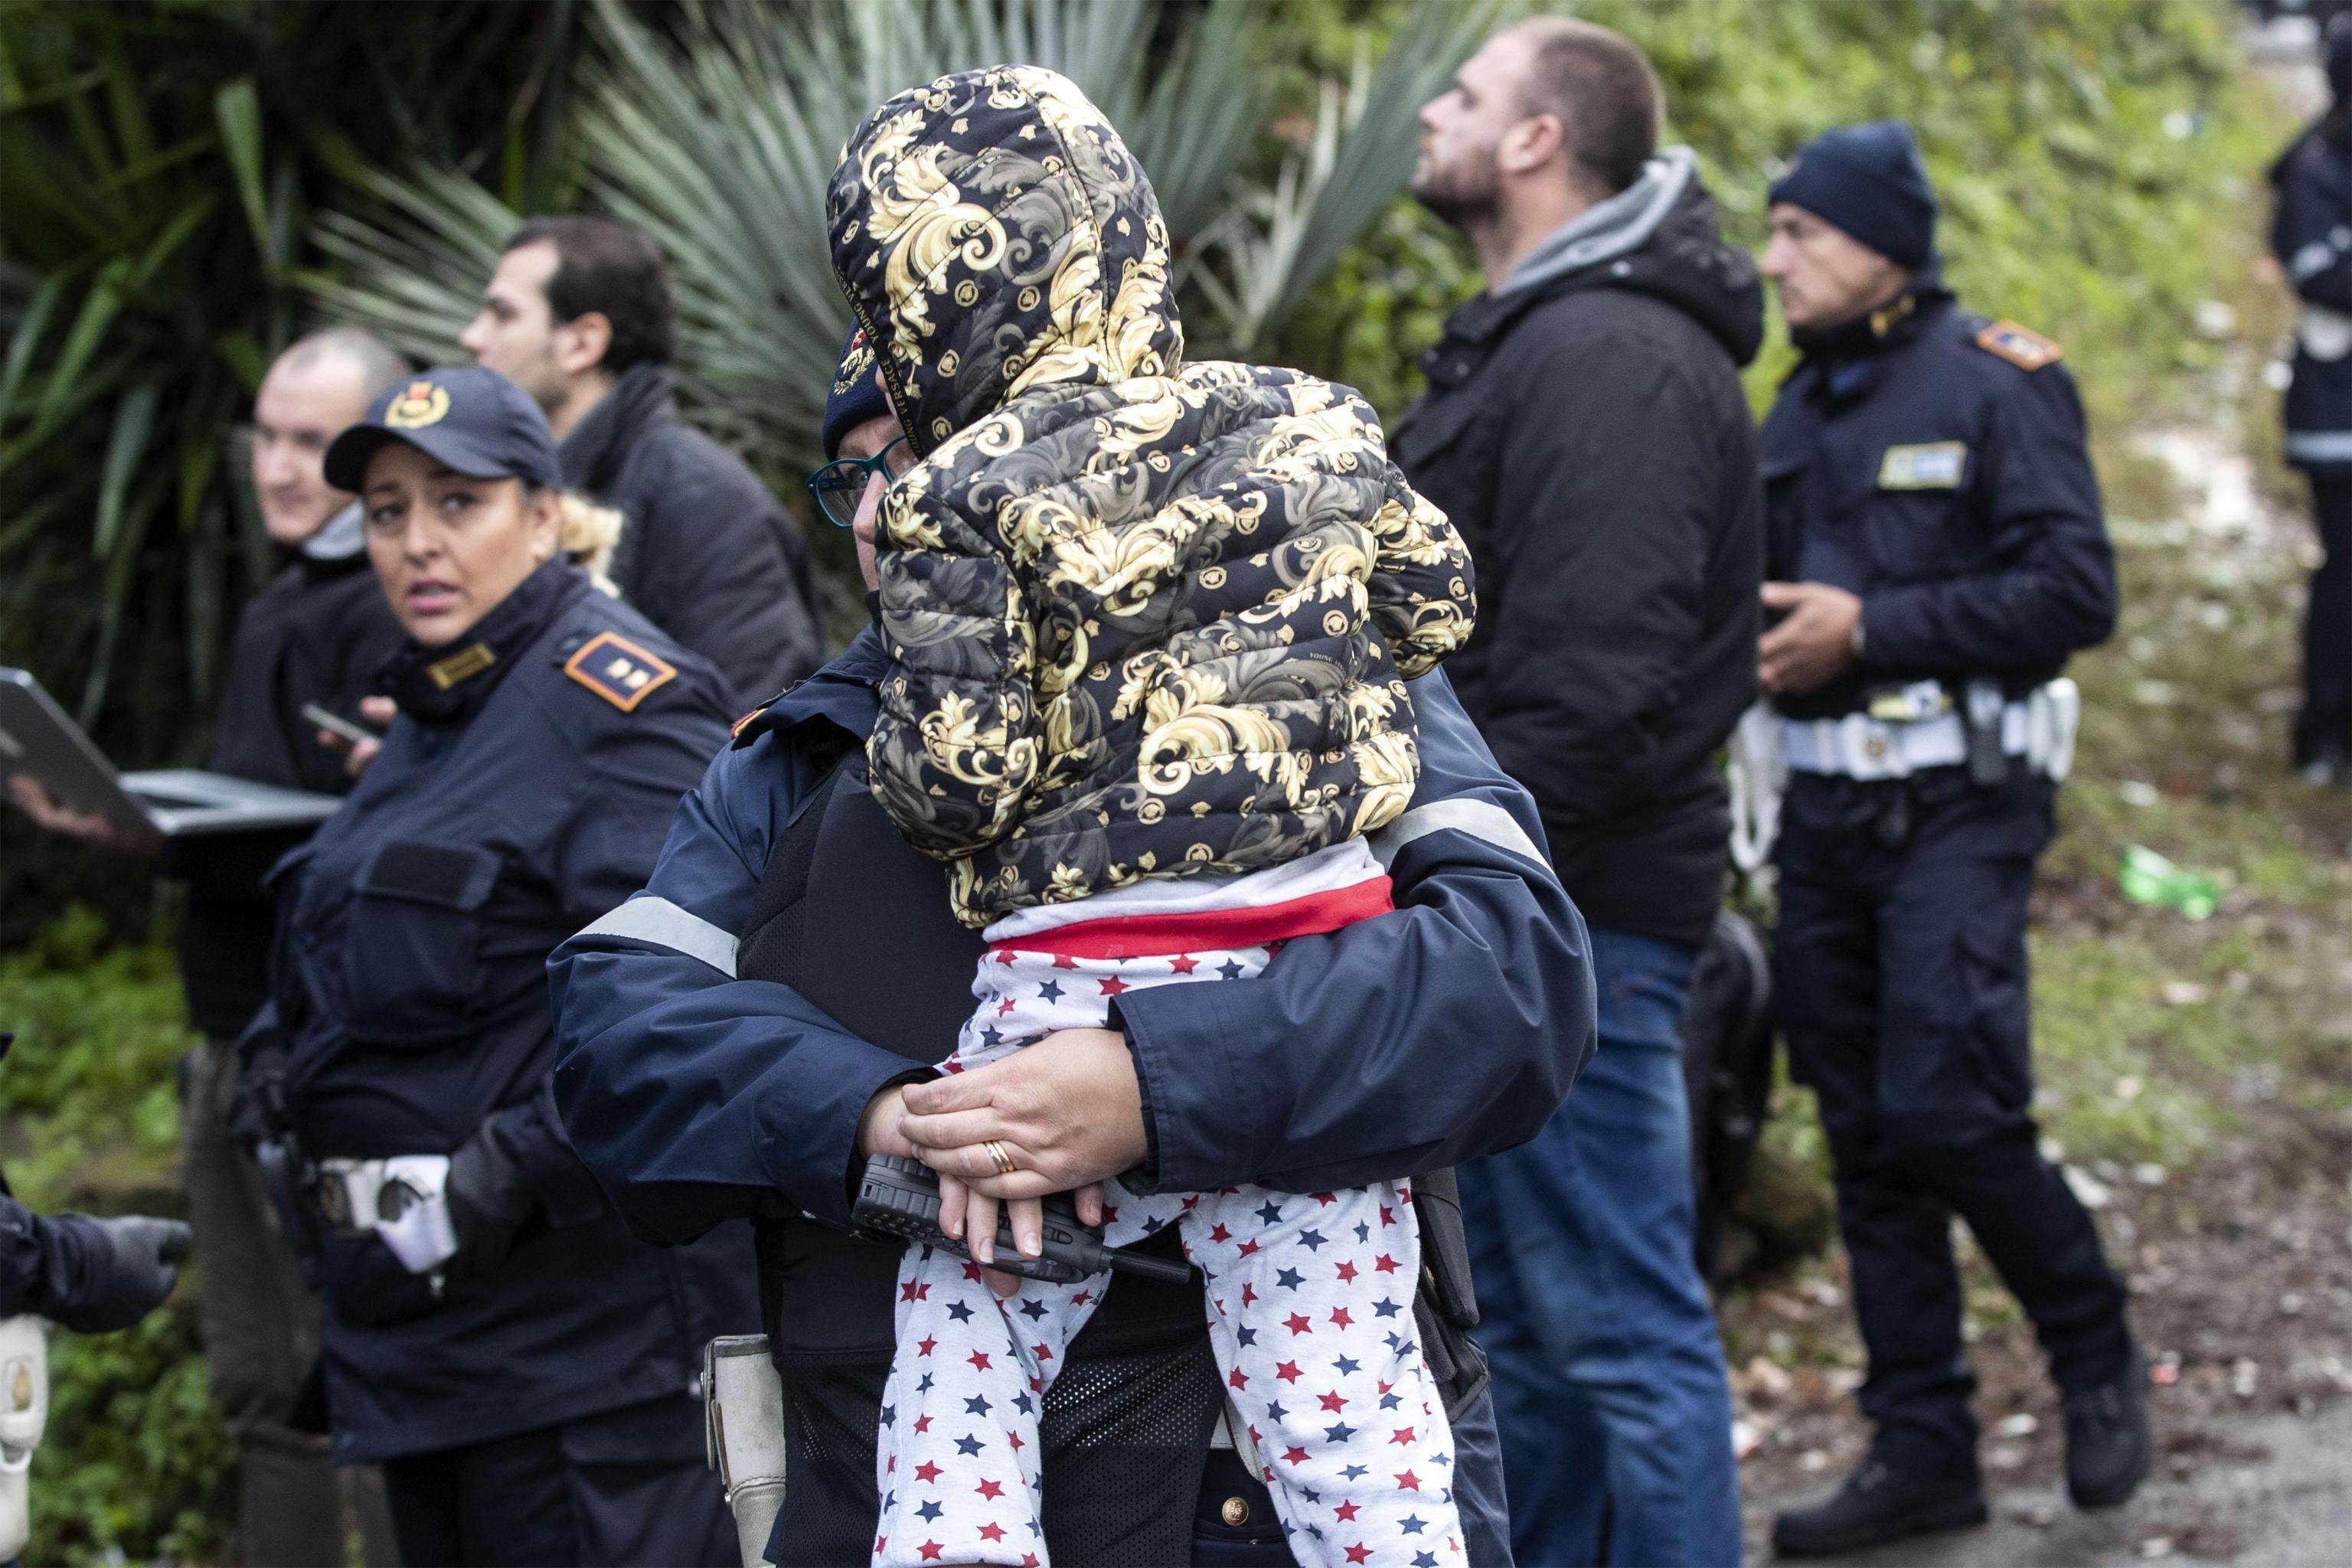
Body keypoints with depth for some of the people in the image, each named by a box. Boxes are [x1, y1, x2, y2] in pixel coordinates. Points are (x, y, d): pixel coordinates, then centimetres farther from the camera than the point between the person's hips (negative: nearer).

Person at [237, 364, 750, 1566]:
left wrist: (507, 1178, -22)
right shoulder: (429, 713, 17)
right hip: (420, 1319, 10)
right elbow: (353, 983, 26)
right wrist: (279, 1073, 7)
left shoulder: (612, 695, -13)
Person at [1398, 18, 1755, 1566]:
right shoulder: (1537, 339, 18)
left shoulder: (1611, 358, -17)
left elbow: (1589, 681, -25)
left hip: (1574, 921, -11)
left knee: (1625, 1329, -5)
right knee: (1524, 1327, 18)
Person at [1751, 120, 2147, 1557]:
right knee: (1868, 1142, 8)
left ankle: (2099, 1355, 10)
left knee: (1946, 1109, -15)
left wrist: (1870, 629, -18)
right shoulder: (1804, 406, 14)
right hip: (1826, 807, 7)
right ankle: (1923, 1450, 16)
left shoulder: (1996, 383, -7)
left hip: (1957, 804, -7)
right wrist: (1753, 632, 0)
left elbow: (2077, 591, -14)